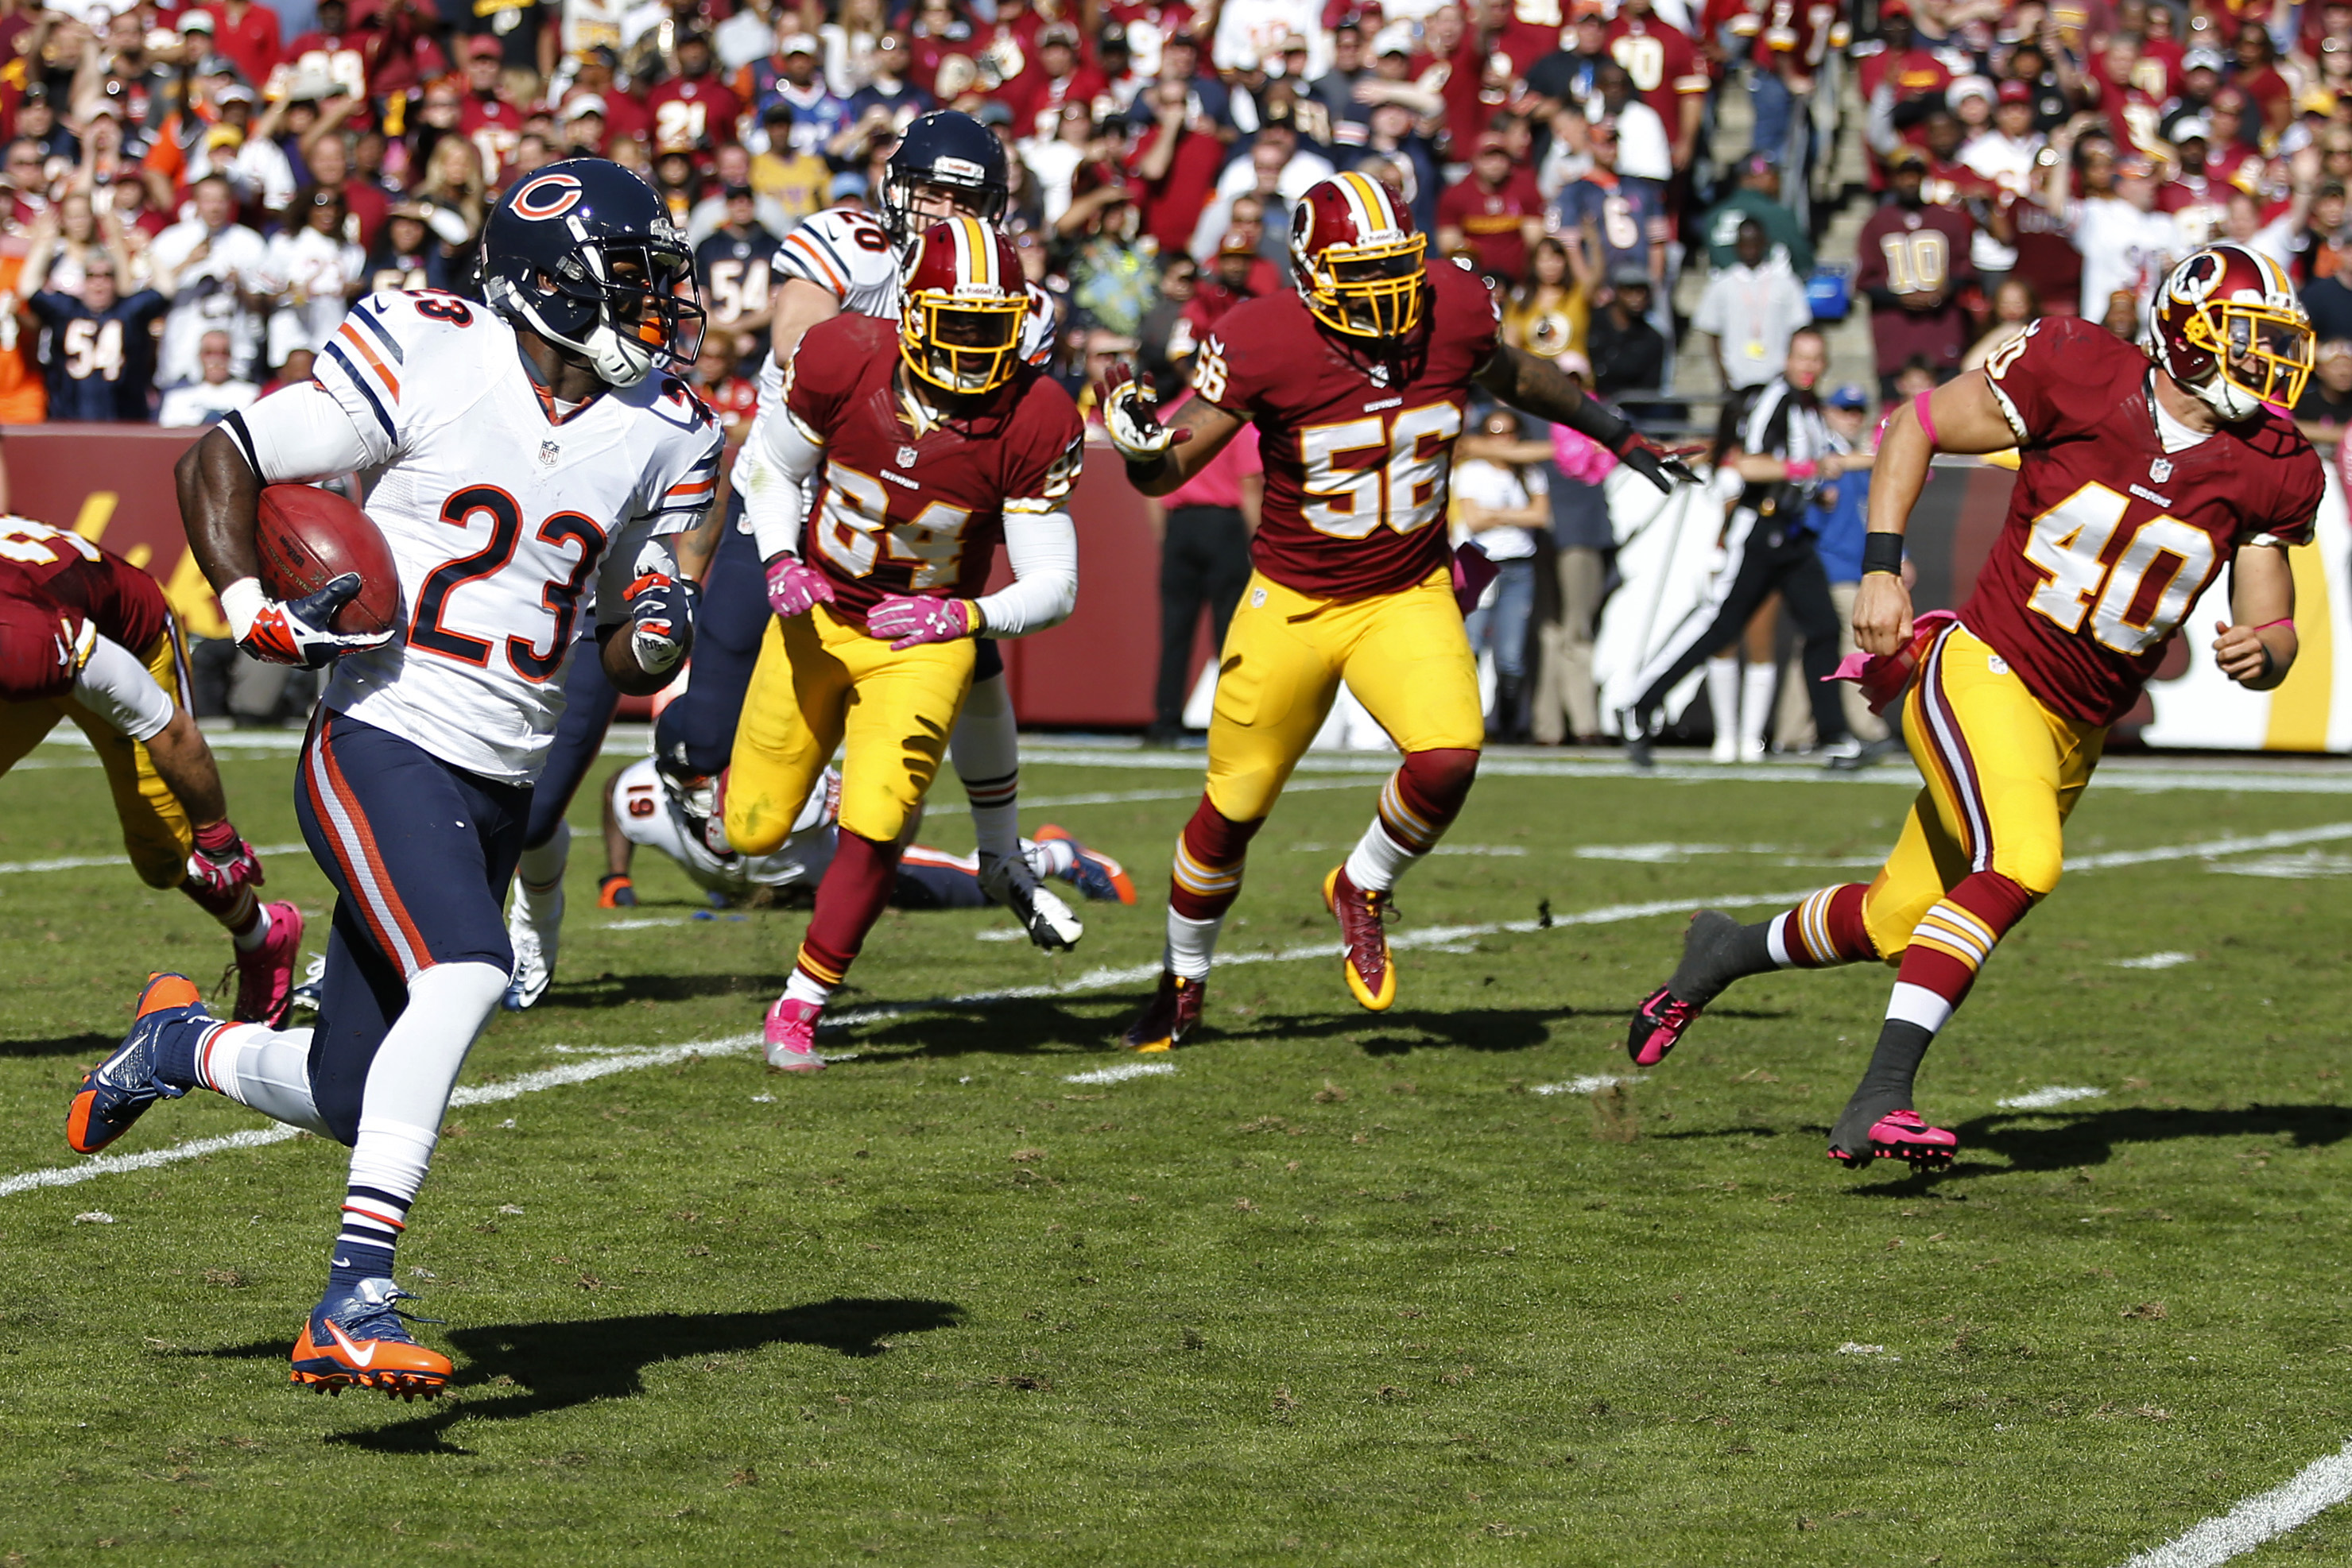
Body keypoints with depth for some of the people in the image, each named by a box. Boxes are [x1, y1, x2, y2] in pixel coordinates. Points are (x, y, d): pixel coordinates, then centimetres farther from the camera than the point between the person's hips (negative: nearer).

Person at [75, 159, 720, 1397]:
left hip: (500, 785, 6)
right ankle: (354, 1304, -28)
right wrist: (246, 605, -15)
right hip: (384, 746, -6)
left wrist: (651, 639, -6)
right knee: (464, 973, -30)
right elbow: (219, 459, 0)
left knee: (353, 1101, 6)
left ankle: (187, 1040, 39)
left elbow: (624, 642, 17)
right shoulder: (427, 361, -8)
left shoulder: (660, 436, 7)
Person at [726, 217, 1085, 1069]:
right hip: (817, 617, 1)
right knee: (754, 831, 7)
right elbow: (774, 466, -1)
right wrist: (781, 563, -19)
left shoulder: (1034, 423, -23)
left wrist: (968, 616, -39)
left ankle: (800, 1008, 6)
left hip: (926, 639, -1)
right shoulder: (841, 362, -22)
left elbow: (1053, 587, -20)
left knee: (874, 828, -15)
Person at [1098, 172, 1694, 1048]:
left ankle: (1362, 893, 7)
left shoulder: (1451, 312, -11)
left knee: (1448, 760, -24)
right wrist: (1142, 449, -38)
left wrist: (1618, 436, 24)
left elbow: (1515, 377, 13)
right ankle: (1183, 983, 34)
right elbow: (1169, 469, -14)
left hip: (1408, 600, 2)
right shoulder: (1268, 346, -20)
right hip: (1292, 605, -2)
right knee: (1233, 811, 8)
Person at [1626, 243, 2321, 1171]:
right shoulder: (2078, 374, -12)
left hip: (2076, 731, 6)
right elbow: (1918, 426, 0)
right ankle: (1880, 1100, -29)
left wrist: (2261, 654, -20)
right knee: (2020, 863, -30)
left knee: (1895, 924, 9)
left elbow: (2274, 628, 4)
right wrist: (1881, 569, -8)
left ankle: (1730, 952, 38)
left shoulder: (2270, 474, -2)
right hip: (1985, 672, -5)